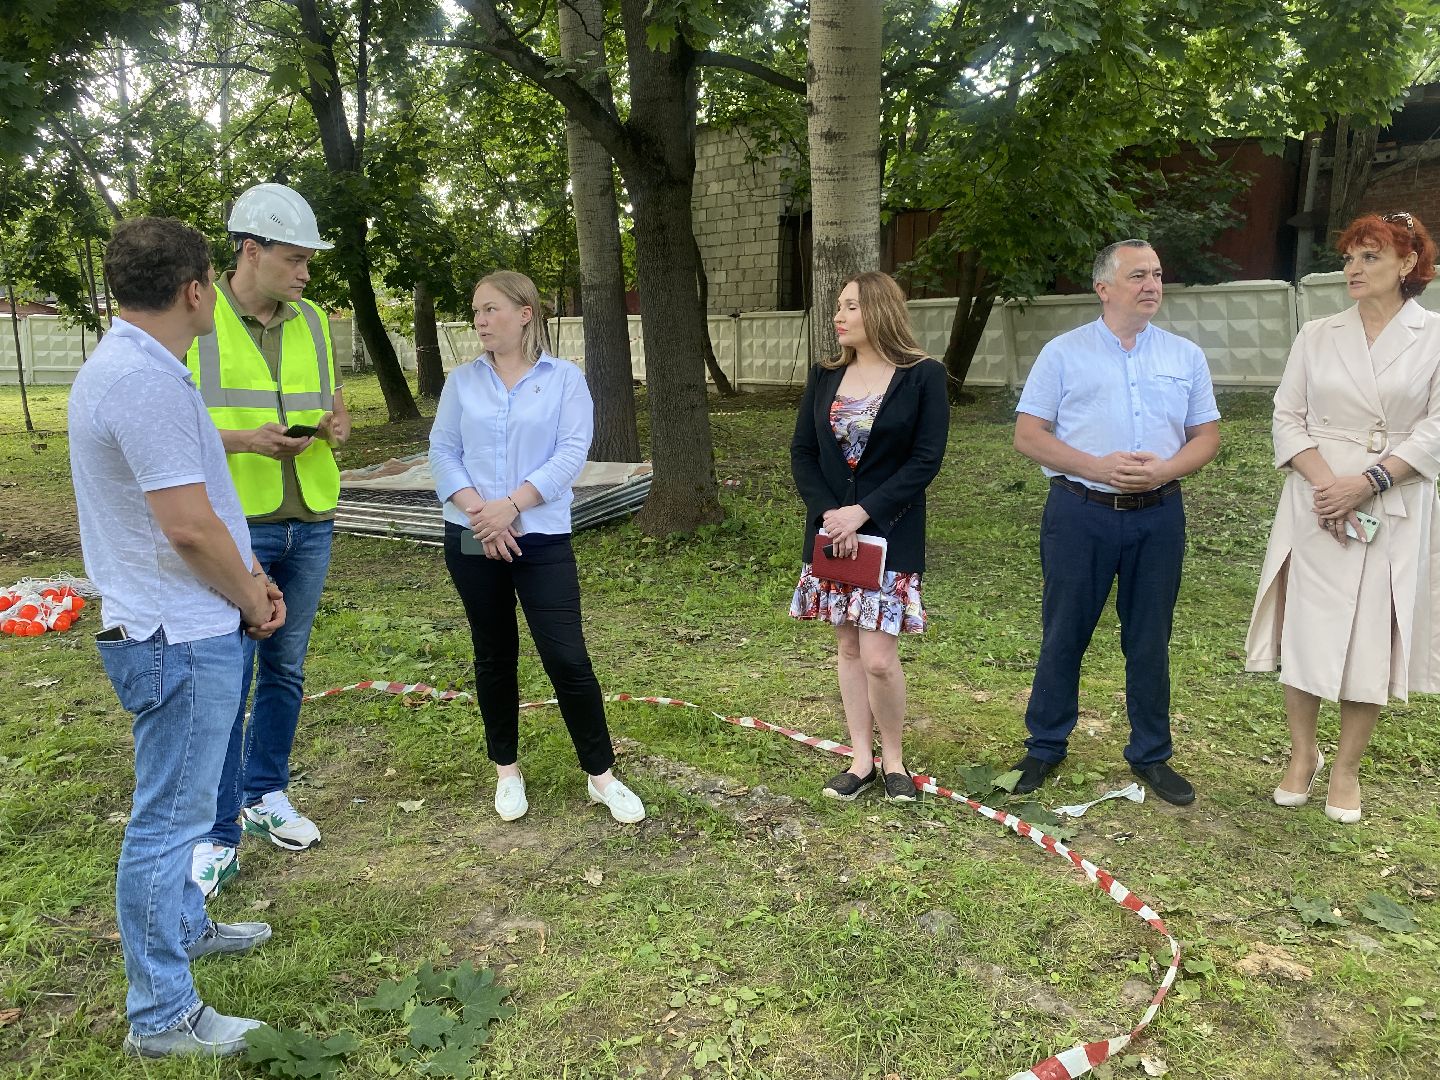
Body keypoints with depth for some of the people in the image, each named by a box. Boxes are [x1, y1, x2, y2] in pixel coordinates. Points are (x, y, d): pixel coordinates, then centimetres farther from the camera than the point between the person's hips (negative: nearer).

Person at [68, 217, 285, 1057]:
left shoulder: (135, 366, 12)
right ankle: (162, 1016, 14)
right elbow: (187, 525, -25)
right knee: (171, 817, 0)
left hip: (190, 628, 11)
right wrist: (252, 601, -9)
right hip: (181, 639, -11)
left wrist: (249, 575, 13)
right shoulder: (145, 380, -22)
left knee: (179, 802, 25)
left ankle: (182, 925, 44)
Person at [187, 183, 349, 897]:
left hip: (309, 523, 5)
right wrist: (243, 439, -22)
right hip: (233, 525, -5)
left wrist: (334, 425, -3)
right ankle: (218, 834, 12)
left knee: (285, 669, 15)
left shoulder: (311, 321, 9)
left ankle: (266, 795, 32)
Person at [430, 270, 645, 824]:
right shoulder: (462, 380, 7)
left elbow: (572, 451, -10)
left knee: (566, 656, -6)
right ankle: (507, 769, 27)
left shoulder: (564, 377, -1)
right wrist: (478, 510, -13)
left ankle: (601, 774, 9)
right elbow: (442, 452, 2)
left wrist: (511, 505, -17)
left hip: (542, 537, -3)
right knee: (494, 655, 12)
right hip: (472, 538, 3)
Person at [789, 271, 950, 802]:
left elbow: (926, 460, -10)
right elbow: (802, 453, 4)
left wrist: (863, 512, -17)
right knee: (847, 647, 9)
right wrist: (828, 513, -11)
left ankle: (893, 756, 16)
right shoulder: (824, 376, 7)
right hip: (830, 530, 4)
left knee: (878, 656, -7)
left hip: (890, 534, -4)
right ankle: (861, 758, 22)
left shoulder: (923, 376, -5)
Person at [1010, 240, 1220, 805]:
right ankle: (1045, 747, 21)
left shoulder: (1186, 356, 9)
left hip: (1158, 516, 2)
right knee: (1064, 634, 6)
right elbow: (1028, 435, -3)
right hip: (1080, 514, -2)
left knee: (1150, 640, 10)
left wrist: (1164, 469, -12)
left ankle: (1150, 754, 25)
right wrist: (1096, 467, -16)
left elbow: (1206, 435, 9)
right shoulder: (1064, 352, 1)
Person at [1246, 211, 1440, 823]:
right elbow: (1287, 417, 3)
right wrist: (1324, 480, -13)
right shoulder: (1317, 336, 7)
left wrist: (1366, 482, -17)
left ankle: (1347, 768, 19)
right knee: (1305, 629, 2)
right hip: (1317, 506, 2)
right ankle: (1302, 754, 21)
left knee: (1374, 638, 3)